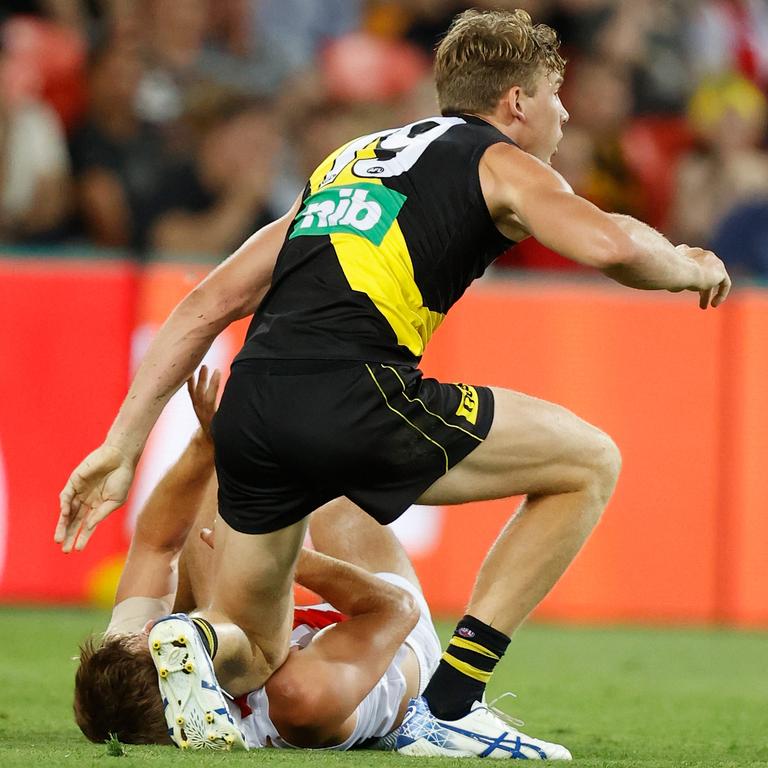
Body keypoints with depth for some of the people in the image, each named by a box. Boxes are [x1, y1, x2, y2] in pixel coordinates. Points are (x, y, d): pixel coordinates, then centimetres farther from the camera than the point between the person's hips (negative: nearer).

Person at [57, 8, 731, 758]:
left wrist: (122, 445, 27)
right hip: (353, 396, -7)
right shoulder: (498, 161, 13)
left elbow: (209, 303, 28)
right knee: (590, 463, 12)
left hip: (248, 408, 7)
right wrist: (688, 268, 15)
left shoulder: (348, 160, 32)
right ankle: (447, 706, 6)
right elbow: (609, 245, -8)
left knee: (251, 662, 25)